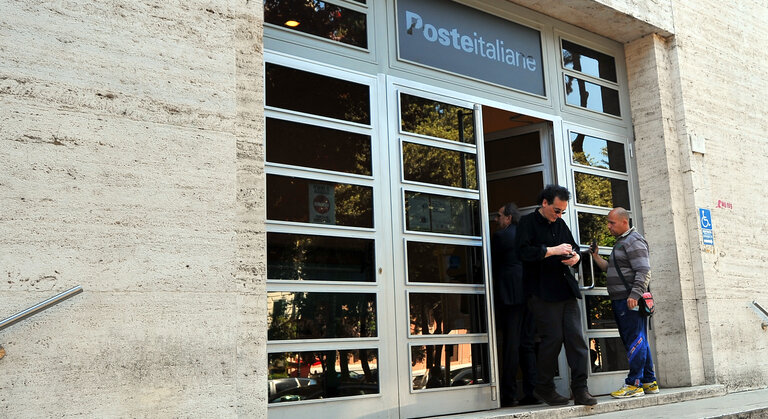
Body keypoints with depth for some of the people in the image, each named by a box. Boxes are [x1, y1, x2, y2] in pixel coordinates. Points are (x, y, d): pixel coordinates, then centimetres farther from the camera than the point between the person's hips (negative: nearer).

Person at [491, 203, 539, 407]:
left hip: (509, 296, -6)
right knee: (527, 344, 9)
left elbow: (493, 265, 1)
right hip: (528, 295, 6)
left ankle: (509, 395, -2)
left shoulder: (499, 236, -4)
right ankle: (531, 392, 8)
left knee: (510, 344, -5)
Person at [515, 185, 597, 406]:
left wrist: (575, 256, 7)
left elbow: (574, 246, 31)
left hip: (566, 289, 7)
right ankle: (544, 387, 11)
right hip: (543, 292, -6)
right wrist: (553, 250, -16)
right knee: (553, 337, -6)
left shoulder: (560, 224, 20)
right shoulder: (528, 222, 0)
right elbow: (524, 251, -15)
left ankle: (580, 388, 3)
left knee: (576, 336, -1)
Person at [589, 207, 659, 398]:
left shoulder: (634, 241, -9)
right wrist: (596, 256, 12)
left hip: (630, 301, -10)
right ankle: (649, 382, 19)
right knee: (639, 342, 13)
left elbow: (644, 271, -17)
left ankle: (634, 384, -5)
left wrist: (635, 295, -25)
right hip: (620, 301, 10)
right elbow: (611, 269, 25)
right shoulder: (621, 242, 23)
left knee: (635, 341, -7)